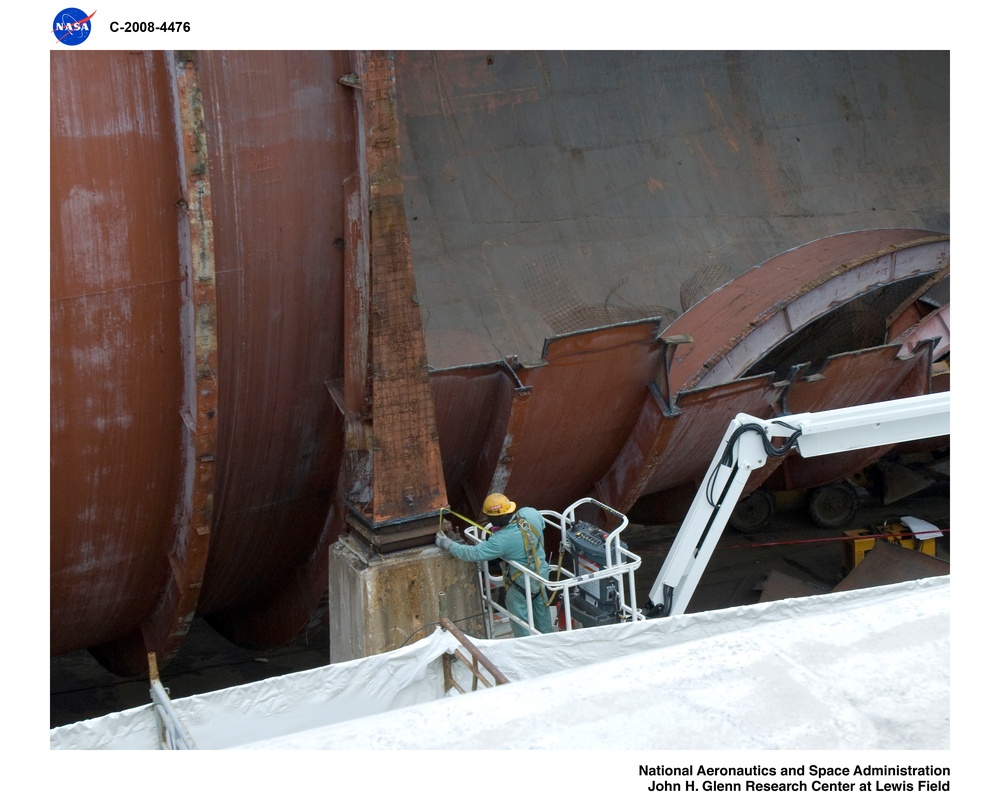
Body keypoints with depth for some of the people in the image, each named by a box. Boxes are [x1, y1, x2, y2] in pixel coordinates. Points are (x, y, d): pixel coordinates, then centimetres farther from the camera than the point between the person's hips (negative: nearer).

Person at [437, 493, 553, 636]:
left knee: (519, 615, 16)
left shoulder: (501, 541, -35)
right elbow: (542, 525, 5)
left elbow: (472, 553, -29)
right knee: (540, 607, 28)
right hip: (541, 571, 7)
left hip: (522, 583, -7)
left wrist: (445, 543, -18)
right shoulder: (531, 513, -19)